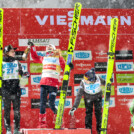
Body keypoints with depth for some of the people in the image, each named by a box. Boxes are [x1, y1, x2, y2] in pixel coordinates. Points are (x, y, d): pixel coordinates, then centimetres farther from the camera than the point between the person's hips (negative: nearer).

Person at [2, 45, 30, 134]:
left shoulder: (17, 62, 10)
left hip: (16, 89, 2)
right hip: (5, 89, -2)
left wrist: (26, 74, -4)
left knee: (17, 110, 1)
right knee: (7, 110, 0)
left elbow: (21, 73, 16)